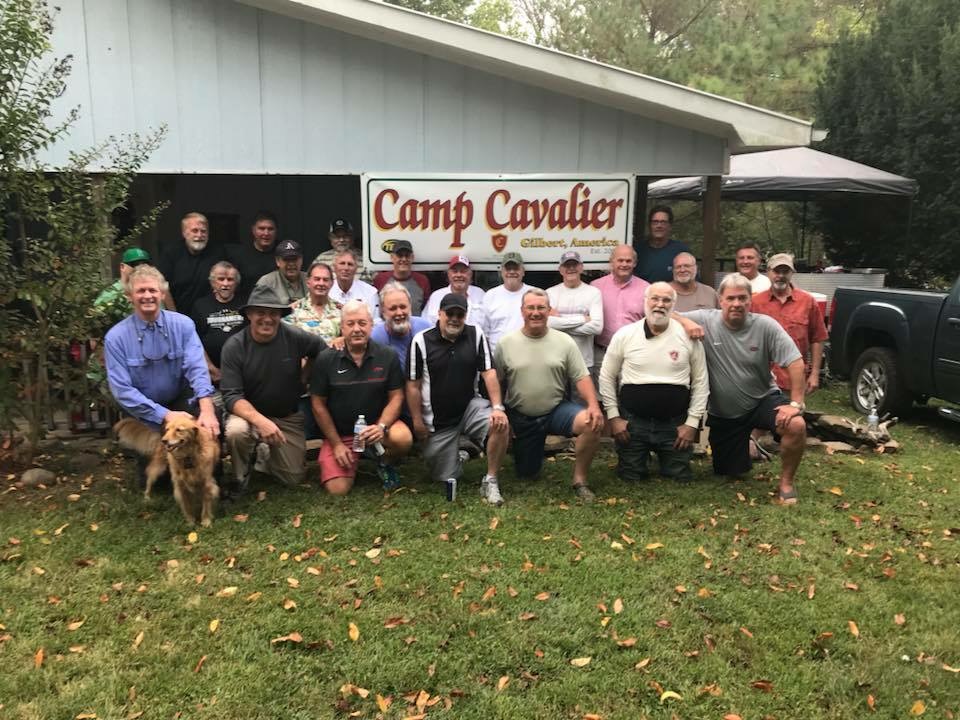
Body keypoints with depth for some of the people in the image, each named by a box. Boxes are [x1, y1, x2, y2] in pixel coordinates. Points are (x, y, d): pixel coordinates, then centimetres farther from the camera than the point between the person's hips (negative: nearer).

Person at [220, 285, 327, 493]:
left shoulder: (295, 338, -15)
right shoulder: (234, 347, -17)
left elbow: (323, 348, 5)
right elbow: (232, 396, -21)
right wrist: (260, 421, -37)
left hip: (289, 418, 2)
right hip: (249, 413, -2)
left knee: (293, 478, 2)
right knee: (235, 431, -36)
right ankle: (241, 475, -3)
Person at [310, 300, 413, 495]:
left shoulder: (388, 356, -4)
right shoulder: (325, 360, -6)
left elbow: (396, 397, -4)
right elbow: (318, 404, -2)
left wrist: (382, 427, -23)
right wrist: (337, 444, -5)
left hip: (376, 425, 0)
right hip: (339, 434, 0)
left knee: (403, 438, -32)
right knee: (338, 489, -16)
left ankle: (386, 464, 4)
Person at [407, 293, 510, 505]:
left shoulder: (476, 335, -4)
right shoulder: (421, 340, -9)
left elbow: (489, 372, -7)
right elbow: (413, 385, -5)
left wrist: (497, 407, -19)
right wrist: (417, 421, -5)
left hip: (470, 406, 1)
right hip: (438, 420, -1)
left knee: (501, 424, -30)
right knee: (446, 478, 2)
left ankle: (490, 481, -11)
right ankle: (457, 453, 38)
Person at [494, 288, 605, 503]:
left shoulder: (565, 342, -3)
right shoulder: (506, 343, -3)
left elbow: (582, 378, -6)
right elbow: (496, 382, 3)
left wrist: (593, 405, -22)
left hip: (557, 410, 0)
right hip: (520, 417, 1)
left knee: (592, 423, -30)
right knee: (526, 473, 7)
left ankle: (580, 480, -11)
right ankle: (535, 449, 43)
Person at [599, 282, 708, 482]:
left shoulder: (688, 336, -3)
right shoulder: (624, 335, -3)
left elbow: (700, 382, 2)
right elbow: (607, 377, 4)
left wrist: (692, 422, -2)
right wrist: (613, 417, -1)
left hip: (675, 424, 0)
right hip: (632, 423, 0)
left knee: (681, 480, 8)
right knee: (630, 480, 9)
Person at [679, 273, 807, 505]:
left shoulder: (766, 325, -13)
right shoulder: (705, 320, -13)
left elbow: (795, 362, -15)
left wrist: (796, 403, -22)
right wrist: (686, 322, -28)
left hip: (763, 401, -1)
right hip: (723, 414, 1)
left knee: (796, 425, -31)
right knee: (728, 474, 8)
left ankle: (786, 481, -5)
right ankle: (744, 444, 44)